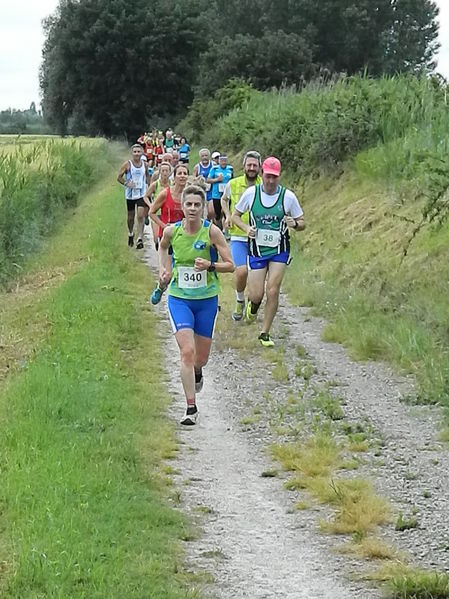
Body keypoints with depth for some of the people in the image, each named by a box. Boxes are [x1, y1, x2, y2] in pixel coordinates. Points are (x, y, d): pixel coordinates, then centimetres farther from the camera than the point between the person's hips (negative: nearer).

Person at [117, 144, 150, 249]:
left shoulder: (144, 164, 2)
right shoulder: (127, 164, -7)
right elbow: (119, 177, -3)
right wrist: (126, 183, -18)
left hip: (142, 194, 1)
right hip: (130, 194, -1)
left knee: (140, 216, -12)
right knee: (131, 216, 13)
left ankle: (140, 239, -14)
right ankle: (130, 234, 39)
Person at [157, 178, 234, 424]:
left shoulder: (212, 231, -12)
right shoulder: (171, 231, -7)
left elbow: (230, 265, -10)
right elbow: (163, 247, 19)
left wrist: (210, 265, -26)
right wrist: (163, 269, 5)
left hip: (207, 300, 0)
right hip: (179, 299, 0)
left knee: (201, 357, 11)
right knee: (187, 352, -16)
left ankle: (198, 372, 50)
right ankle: (191, 407, -10)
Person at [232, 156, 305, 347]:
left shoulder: (288, 196, -7)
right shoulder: (251, 193, -5)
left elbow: (302, 223, 2)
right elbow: (235, 215, 8)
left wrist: (294, 224, -21)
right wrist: (247, 228, -11)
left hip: (279, 251, 0)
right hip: (257, 250, 1)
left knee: (273, 291, -10)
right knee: (256, 294, -3)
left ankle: (265, 333, 5)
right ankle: (253, 304, 36)